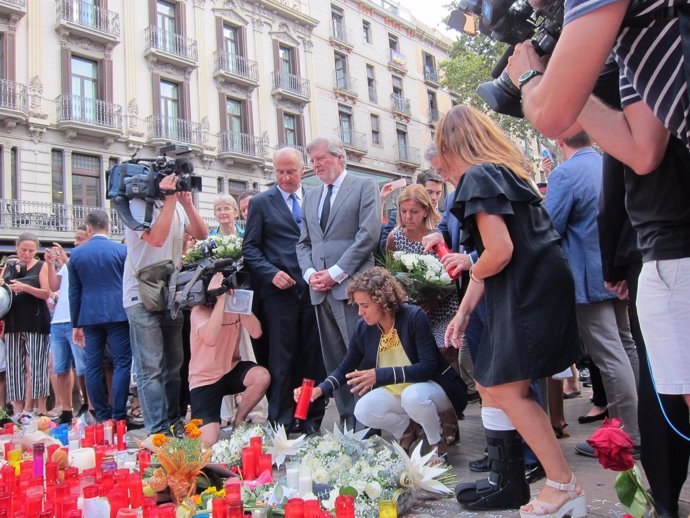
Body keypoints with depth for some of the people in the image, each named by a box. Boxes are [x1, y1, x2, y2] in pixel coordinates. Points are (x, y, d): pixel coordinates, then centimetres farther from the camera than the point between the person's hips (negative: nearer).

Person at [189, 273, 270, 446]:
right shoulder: (200, 310, -16)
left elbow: (256, 332, -16)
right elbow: (210, 339, -38)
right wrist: (221, 298, -34)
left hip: (231, 370, 5)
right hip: (205, 379, -5)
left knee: (263, 376, -27)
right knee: (208, 440, -20)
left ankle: (238, 421, 0)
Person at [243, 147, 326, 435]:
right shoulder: (261, 203, 7)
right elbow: (250, 248, 4)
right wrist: (272, 273, -10)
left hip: (314, 289, 2)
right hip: (280, 291, -2)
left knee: (314, 359, 6)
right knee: (282, 360, 2)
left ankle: (312, 420, 17)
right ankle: (281, 422, 13)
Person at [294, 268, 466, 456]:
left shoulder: (414, 317, -23)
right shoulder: (363, 328, -8)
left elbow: (429, 367, -28)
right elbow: (345, 368, 3)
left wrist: (380, 375, -36)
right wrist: (320, 389, -17)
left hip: (433, 385, -5)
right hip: (396, 391, 5)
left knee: (412, 396, -36)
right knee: (363, 411, -19)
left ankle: (437, 442, -6)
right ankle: (407, 428, 10)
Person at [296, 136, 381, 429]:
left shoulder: (364, 186, 3)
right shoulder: (310, 197, 22)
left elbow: (369, 234, -8)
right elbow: (304, 242, 20)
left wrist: (336, 272, -12)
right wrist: (310, 272, 0)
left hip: (351, 286, -6)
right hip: (320, 291, 6)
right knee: (334, 361, 8)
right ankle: (347, 420, 15)